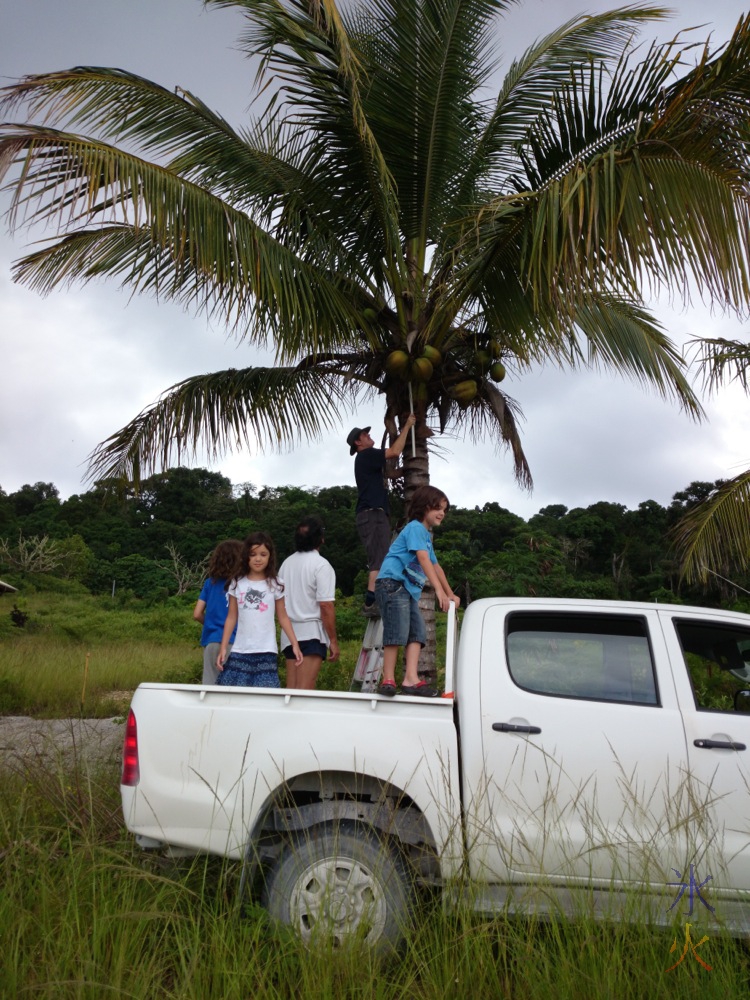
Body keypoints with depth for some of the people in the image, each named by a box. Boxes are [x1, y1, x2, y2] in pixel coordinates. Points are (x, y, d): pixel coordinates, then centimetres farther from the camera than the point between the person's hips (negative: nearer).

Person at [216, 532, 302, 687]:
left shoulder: (275, 583, 2)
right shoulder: (237, 583, 6)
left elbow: (282, 617, 6)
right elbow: (231, 618, 8)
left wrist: (294, 644, -2)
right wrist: (223, 648, 3)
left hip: (266, 651, -2)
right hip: (240, 650, 2)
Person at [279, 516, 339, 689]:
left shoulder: (287, 563, 12)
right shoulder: (321, 564, -10)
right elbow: (326, 605, -15)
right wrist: (333, 640, -10)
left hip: (289, 634, 7)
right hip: (311, 633, -7)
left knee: (291, 690, 10)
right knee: (304, 692, -7)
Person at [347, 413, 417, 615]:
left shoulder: (368, 459, 26)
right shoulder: (366, 455, -4)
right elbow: (395, 451, -15)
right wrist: (407, 426, -4)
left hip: (372, 514, 11)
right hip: (372, 514, -11)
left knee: (377, 561, 10)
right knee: (379, 560, -17)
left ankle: (372, 602, 8)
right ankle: (372, 602, -23)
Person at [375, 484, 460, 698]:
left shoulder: (427, 535, 24)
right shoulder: (416, 527, -6)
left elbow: (435, 566, 30)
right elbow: (423, 558, -19)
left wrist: (450, 594, 30)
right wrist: (439, 590, -25)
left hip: (409, 589, 10)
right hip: (392, 582, -10)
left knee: (417, 632, -2)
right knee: (397, 632, -14)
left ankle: (410, 680, -9)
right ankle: (388, 680, -11)